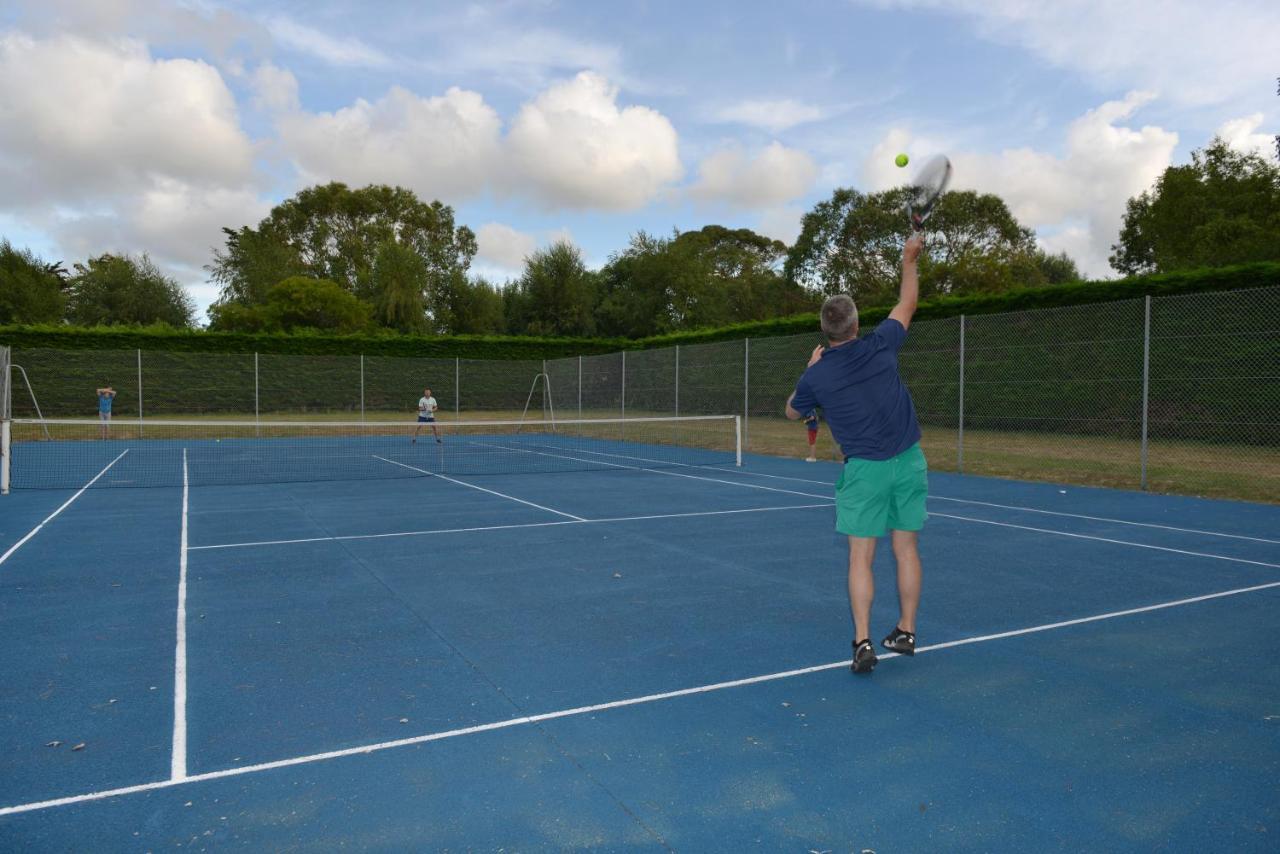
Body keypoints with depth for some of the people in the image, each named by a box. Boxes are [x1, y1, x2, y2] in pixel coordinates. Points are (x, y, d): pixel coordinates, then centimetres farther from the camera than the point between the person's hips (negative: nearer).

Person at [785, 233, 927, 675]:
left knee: (860, 557, 3)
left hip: (864, 469, -3)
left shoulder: (816, 376, -10)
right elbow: (908, 303, 12)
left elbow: (792, 411, 12)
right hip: (908, 461, 3)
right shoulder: (880, 346, -7)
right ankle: (906, 631, 22)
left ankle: (863, 642, -2)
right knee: (907, 550, 12)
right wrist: (909, 260, 24)